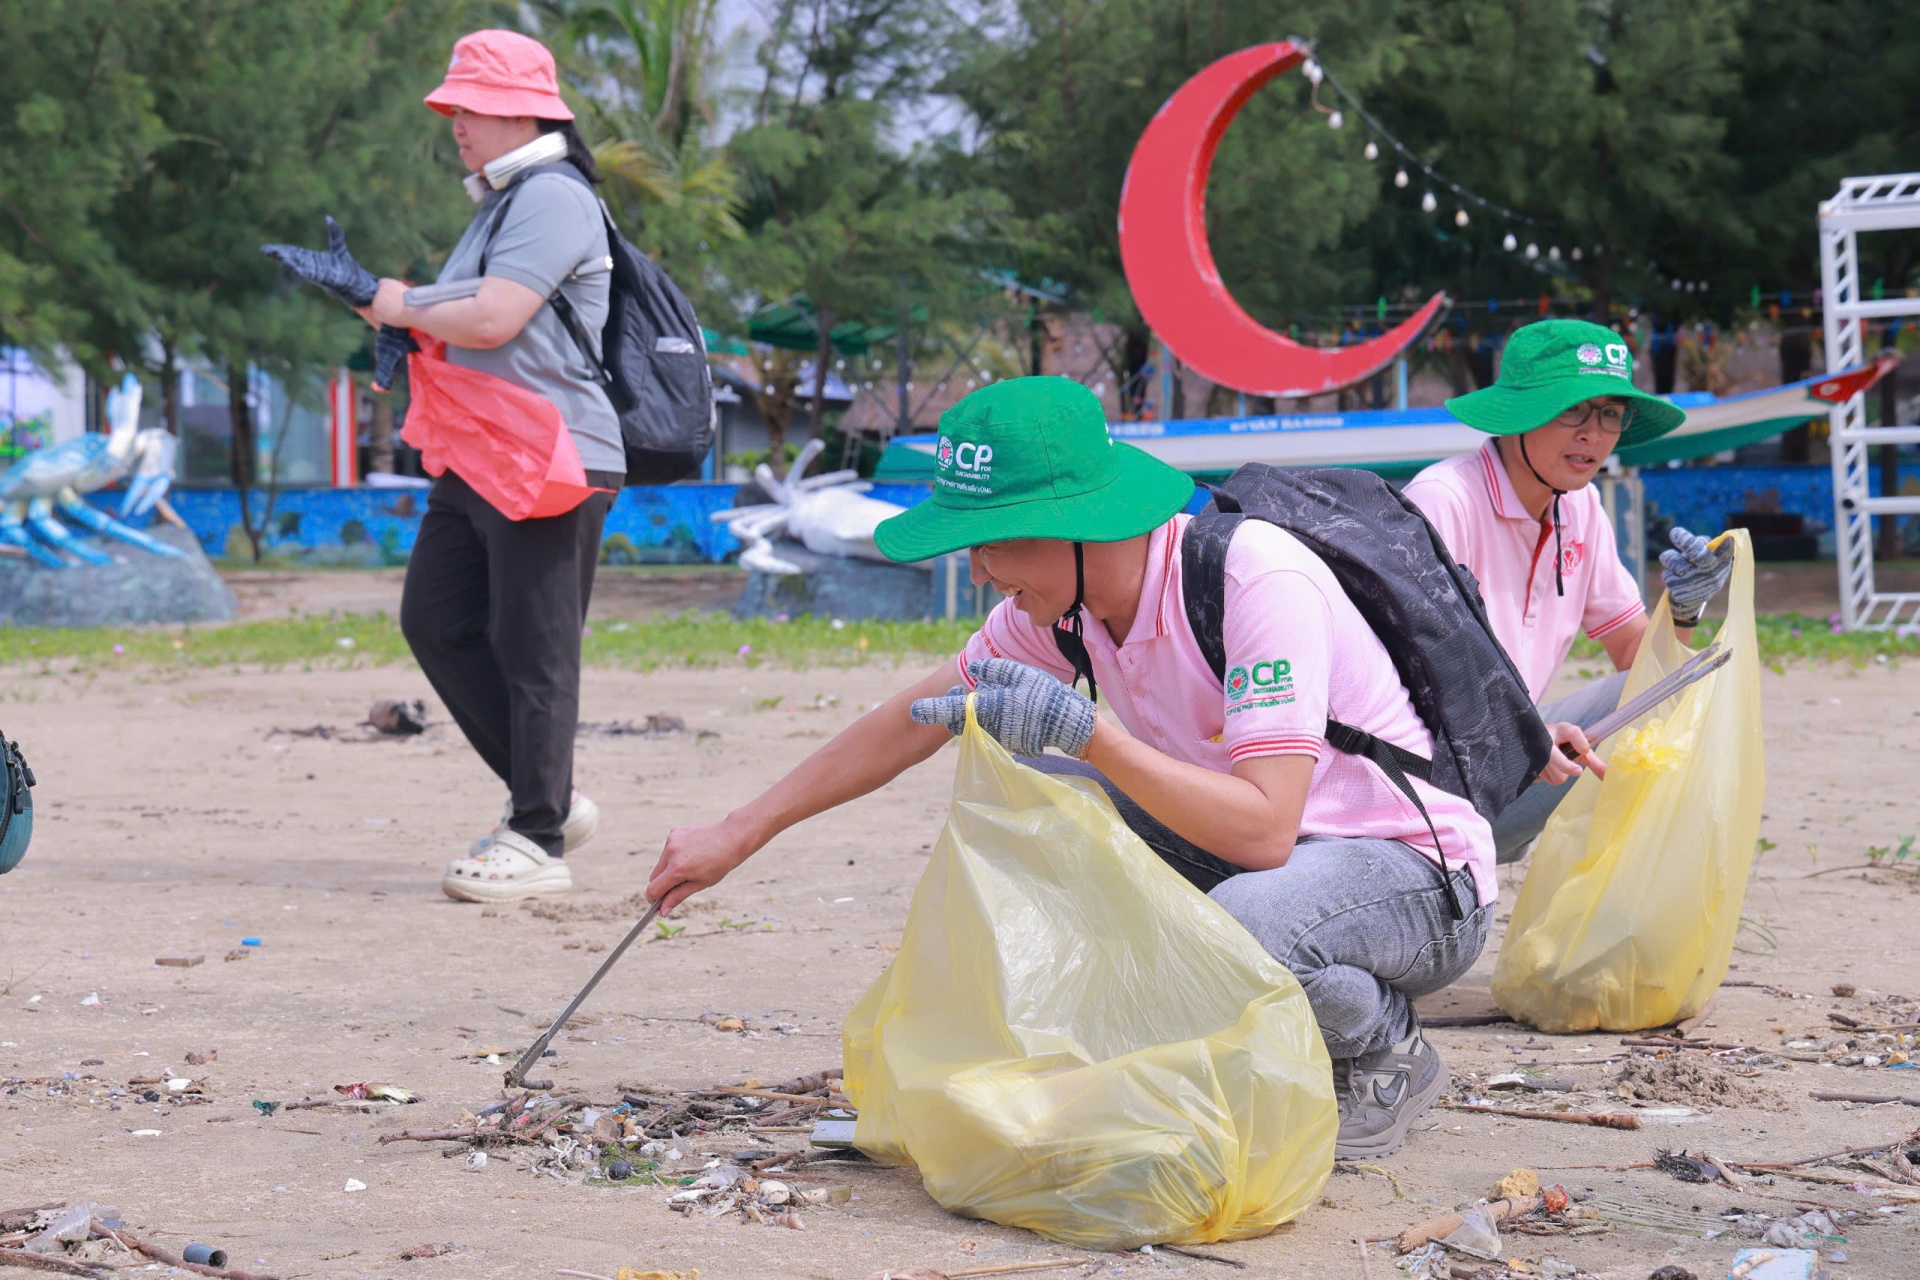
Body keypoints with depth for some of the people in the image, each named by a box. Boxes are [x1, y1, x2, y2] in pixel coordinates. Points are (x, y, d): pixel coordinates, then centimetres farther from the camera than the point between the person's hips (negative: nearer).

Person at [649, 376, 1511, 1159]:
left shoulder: (1259, 582, -28)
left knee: (1237, 928, -39)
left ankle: (1387, 1054, -5)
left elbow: (1262, 829, -34)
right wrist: (737, 834, 8)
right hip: (1252, 846, 7)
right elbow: (915, 720, 7)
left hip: (1422, 877, -7)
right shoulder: (1059, 601, -5)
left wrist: (1083, 732, -36)